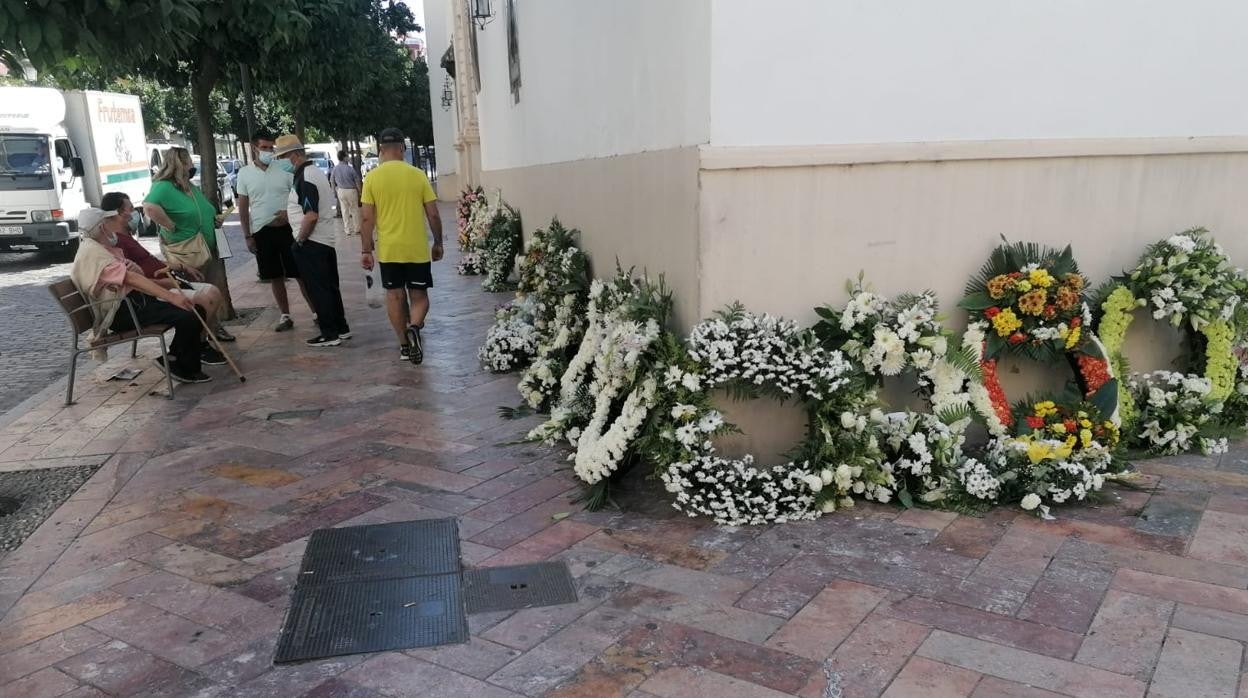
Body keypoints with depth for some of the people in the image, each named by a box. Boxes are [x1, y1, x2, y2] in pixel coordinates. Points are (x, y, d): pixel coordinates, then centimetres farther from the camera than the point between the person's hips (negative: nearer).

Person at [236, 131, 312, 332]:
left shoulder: (284, 170, 0)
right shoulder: (244, 173, 3)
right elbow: (243, 207, 5)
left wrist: (290, 212, -15)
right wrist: (247, 236, 1)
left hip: (287, 229, -1)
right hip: (262, 232, 1)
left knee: (301, 274, 1)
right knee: (275, 277, 7)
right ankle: (285, 316, 17)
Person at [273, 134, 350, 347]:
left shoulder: (305, 177, -18)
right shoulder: (315, 171, 13)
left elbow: (311, 215, -24)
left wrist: (300, 240, -14)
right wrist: (287, 213, 18)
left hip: (312, 243, -10)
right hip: (326, 240, 10)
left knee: (318, 289, -2)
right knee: (330, 286, 15)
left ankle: (329, 334, 3)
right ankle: (341, 328, 22)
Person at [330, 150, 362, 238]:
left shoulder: (335, 168, -6)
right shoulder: (350, 168, -18)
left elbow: (332, 181, 6)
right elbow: (357, 181, -11)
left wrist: (335, 189, 20)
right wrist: (359, 191, 3)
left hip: (341, 191, 4)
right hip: (351, 191, -4)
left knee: (344, 211, 11)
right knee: (354, 210, 10)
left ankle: (347, 230, 15)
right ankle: (356, 229, 17)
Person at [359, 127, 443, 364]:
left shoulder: (372, 177, -4)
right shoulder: (417, 175, -4)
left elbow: (367, 218, -5)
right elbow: (433, 215, -2)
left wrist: (365, 250, 2)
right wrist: (438, 243, 10)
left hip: (388, 249, 1)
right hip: (417, 248, -1)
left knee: (394, 296, 13)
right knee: (419, 296, 9)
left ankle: (404, 344, 18)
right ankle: (414, 327, -19)